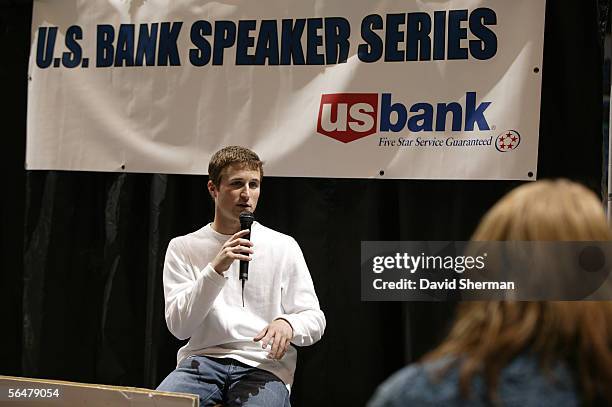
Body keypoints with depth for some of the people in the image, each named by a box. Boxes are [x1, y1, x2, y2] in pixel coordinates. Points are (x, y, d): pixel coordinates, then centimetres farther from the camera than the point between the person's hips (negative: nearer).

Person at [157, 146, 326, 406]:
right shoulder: (182, 247, 8)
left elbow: (314, 320, 8)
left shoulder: (284, 246, 8)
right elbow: (178, 326, -3)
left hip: (265, 366, 0)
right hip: (202, 358, 0)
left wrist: (287, 324, -16)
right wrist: (216, 269, -15)